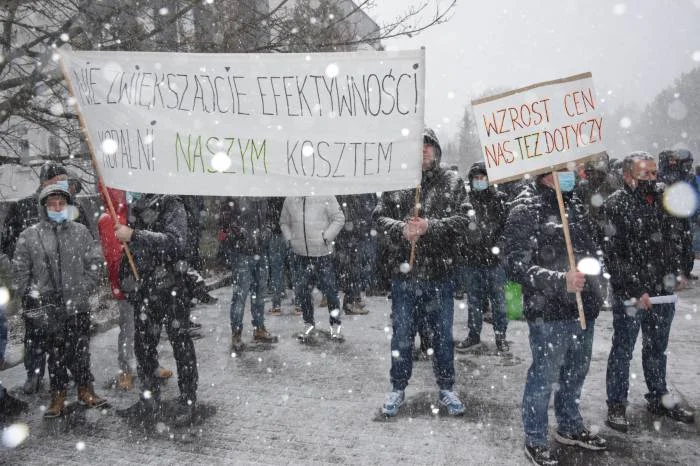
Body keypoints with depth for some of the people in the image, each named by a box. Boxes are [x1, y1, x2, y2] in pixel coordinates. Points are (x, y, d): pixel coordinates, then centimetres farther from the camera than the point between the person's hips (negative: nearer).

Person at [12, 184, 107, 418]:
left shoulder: (80, 231, 4)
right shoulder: (28, 236, 3)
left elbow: (94, 263, 4)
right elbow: (20, 271, 5)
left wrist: (83, 291, -4)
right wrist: (31, 296, -4)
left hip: (78, 308, 0)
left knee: (81, 353, 9)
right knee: (55, 354, 10)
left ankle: (85, 390, 24)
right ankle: (58, 396, 24)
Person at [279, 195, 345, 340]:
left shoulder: (325, 196, -5)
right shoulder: (289, 200, 6)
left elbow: (339, 219, -3)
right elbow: (283, 222, 19)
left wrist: (326, 238, -10)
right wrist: (290, 239, 6)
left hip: (322, 253, -3)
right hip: (300, 254, 4)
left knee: (329, 290, 2)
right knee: (301, 291, 7)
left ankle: (335, 325, 19)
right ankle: (309, 324, 25)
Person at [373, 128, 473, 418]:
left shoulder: (452, 182, 2)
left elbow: (464, 220, -7)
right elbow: (379, 217, 0)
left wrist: (430, 226, -20)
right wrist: (401, 229, -19)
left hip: (439, 274, 0)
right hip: (403, 273, 0)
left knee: (443, 334, 13)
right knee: (402, 334, 11)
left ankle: (446, 388, 30)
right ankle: (398, 388, 28)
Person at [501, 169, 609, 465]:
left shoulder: (574, 203, 12)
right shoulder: (526, 208, -13)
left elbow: (593, 248, 23)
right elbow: (515, 264, -19)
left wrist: (600, 284, 17)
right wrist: (560, 281, -25)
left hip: (584, 307, 8)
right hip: (549, 311, -8)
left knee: (575, 373, 21)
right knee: (545, 377, 3)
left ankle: (570, 427, 41)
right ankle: (534, 441, 22)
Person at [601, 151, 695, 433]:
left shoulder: (666, 201, 6)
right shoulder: (615, 206, -13)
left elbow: (684, 235, 20)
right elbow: (613, 256, -17)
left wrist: (682, 270, 9)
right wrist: (636, 290, -17)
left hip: (664, 293, 6)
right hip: (630, 296, -6)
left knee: (657, 348, 21)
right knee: (623, 351, 5)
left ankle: (659, 398, 37)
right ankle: (617, 406, 18)